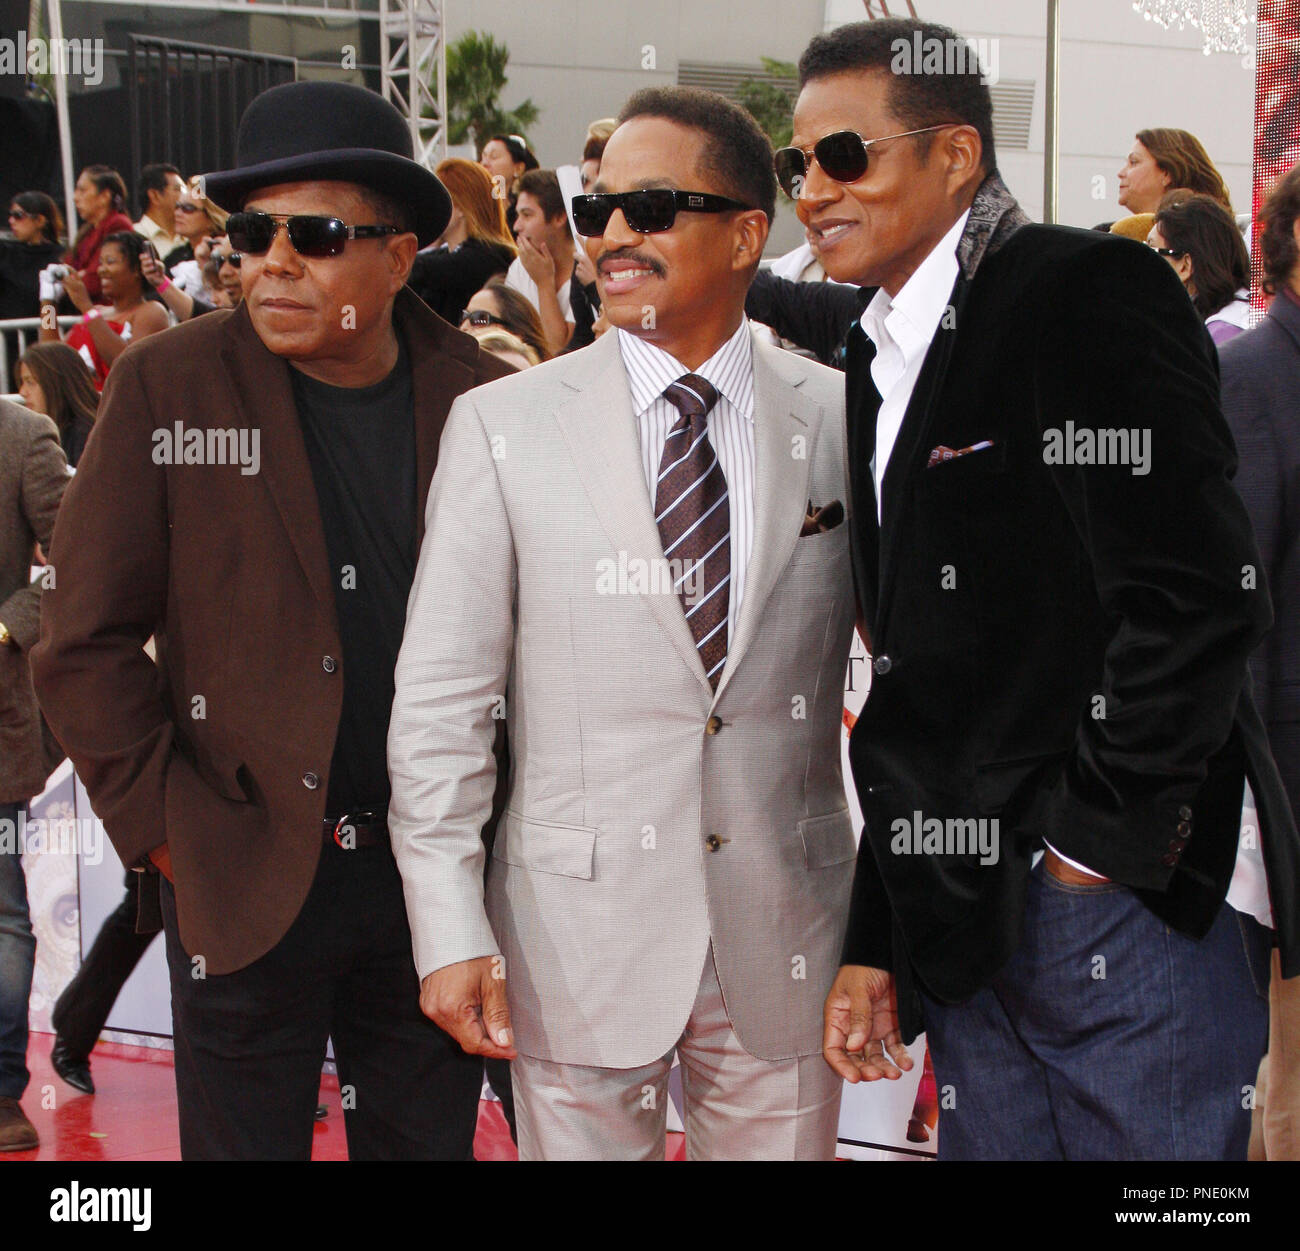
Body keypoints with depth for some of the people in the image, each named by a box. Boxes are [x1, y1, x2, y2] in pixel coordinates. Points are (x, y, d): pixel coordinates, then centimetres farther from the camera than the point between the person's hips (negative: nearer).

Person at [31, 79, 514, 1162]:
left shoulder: (484, 400, -2)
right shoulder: (167, 386, -5)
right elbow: (85, 644, -3)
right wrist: (162, 830, -6)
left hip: (438, 873, 2)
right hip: (248, 883, -1)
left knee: (429, 1141, 17)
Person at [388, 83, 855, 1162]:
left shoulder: (841, 418, 0)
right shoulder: (502, 426, -3)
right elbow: (439, 698, -3)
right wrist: (449, 932, -8)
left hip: (786, 938, 1)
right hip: (576, 938, -1)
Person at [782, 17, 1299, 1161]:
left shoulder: (1089, 293, -11)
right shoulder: (878, 359, 15)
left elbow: (1198, 596, -20)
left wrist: (1103, 836, -15)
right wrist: (875, 945, 14)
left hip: (1132, 905, -8)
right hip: (968, 921, 8)